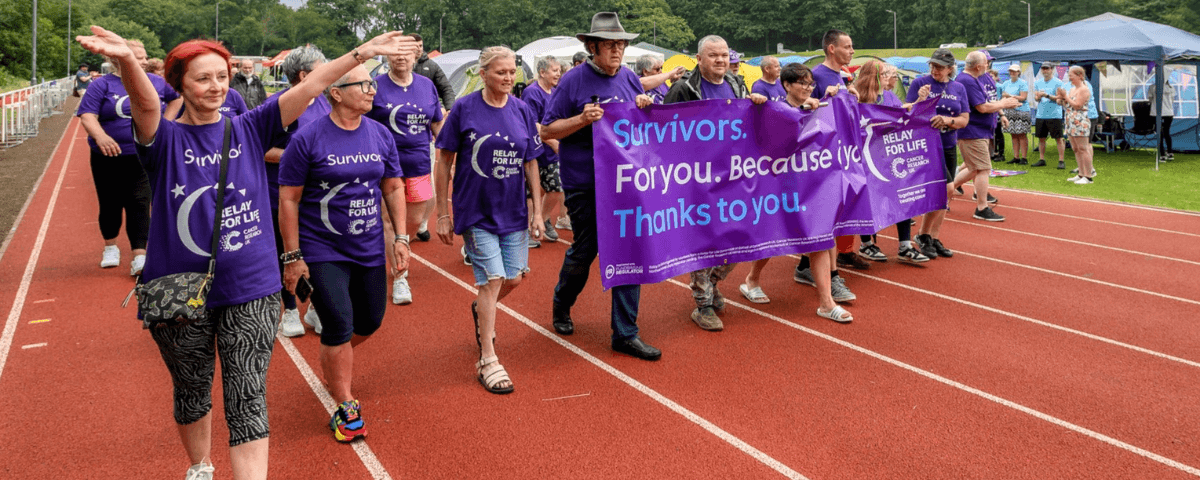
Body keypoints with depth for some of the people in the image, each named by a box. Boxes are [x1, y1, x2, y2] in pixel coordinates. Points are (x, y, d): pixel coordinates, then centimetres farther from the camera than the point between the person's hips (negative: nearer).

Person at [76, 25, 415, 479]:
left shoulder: (248, 129, 0)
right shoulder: (166, 140, -7)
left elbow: (310, 87, -8)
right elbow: (146, 105, -29)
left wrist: (362, 52, -16)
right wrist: (127, 60, -51)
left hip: (250, 290, 0)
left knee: (248, 400, -1)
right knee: (191, 391, 20)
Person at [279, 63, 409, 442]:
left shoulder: (381, 135, 1)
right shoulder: (307, 139, -13)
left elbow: (393, 188, 9)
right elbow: (289, 199, -10)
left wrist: (400, 237, 4)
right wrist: (292, 256, -11)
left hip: (370, 250, 5)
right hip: (322, 252, -5)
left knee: (370, 321, 14)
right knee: (339, 326, -7)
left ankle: (334, 361, 46)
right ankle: (345, 407, 10)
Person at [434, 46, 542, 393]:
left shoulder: (522, 110, 2)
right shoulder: (464, 109, -8)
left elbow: (531, 163, 8)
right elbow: (444, 161, -3)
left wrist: (537, 210, 4)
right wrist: (442, 214, -4)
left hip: (513, 210, 4)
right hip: (475, 211, -4)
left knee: (514, 278, 7)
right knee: (492, 279, -7)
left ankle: (482, 311, 42)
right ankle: (488, 362, 4)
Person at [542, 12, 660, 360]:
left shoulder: (630, 79, 7)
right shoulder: (573, 80, -7)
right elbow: (547, 131, -6)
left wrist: (645, 110, -3)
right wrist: (582, 119, -21)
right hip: (584, 183, -4)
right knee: (585, 250, 7)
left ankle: (625, 333, 9)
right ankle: (561, 307, 37)